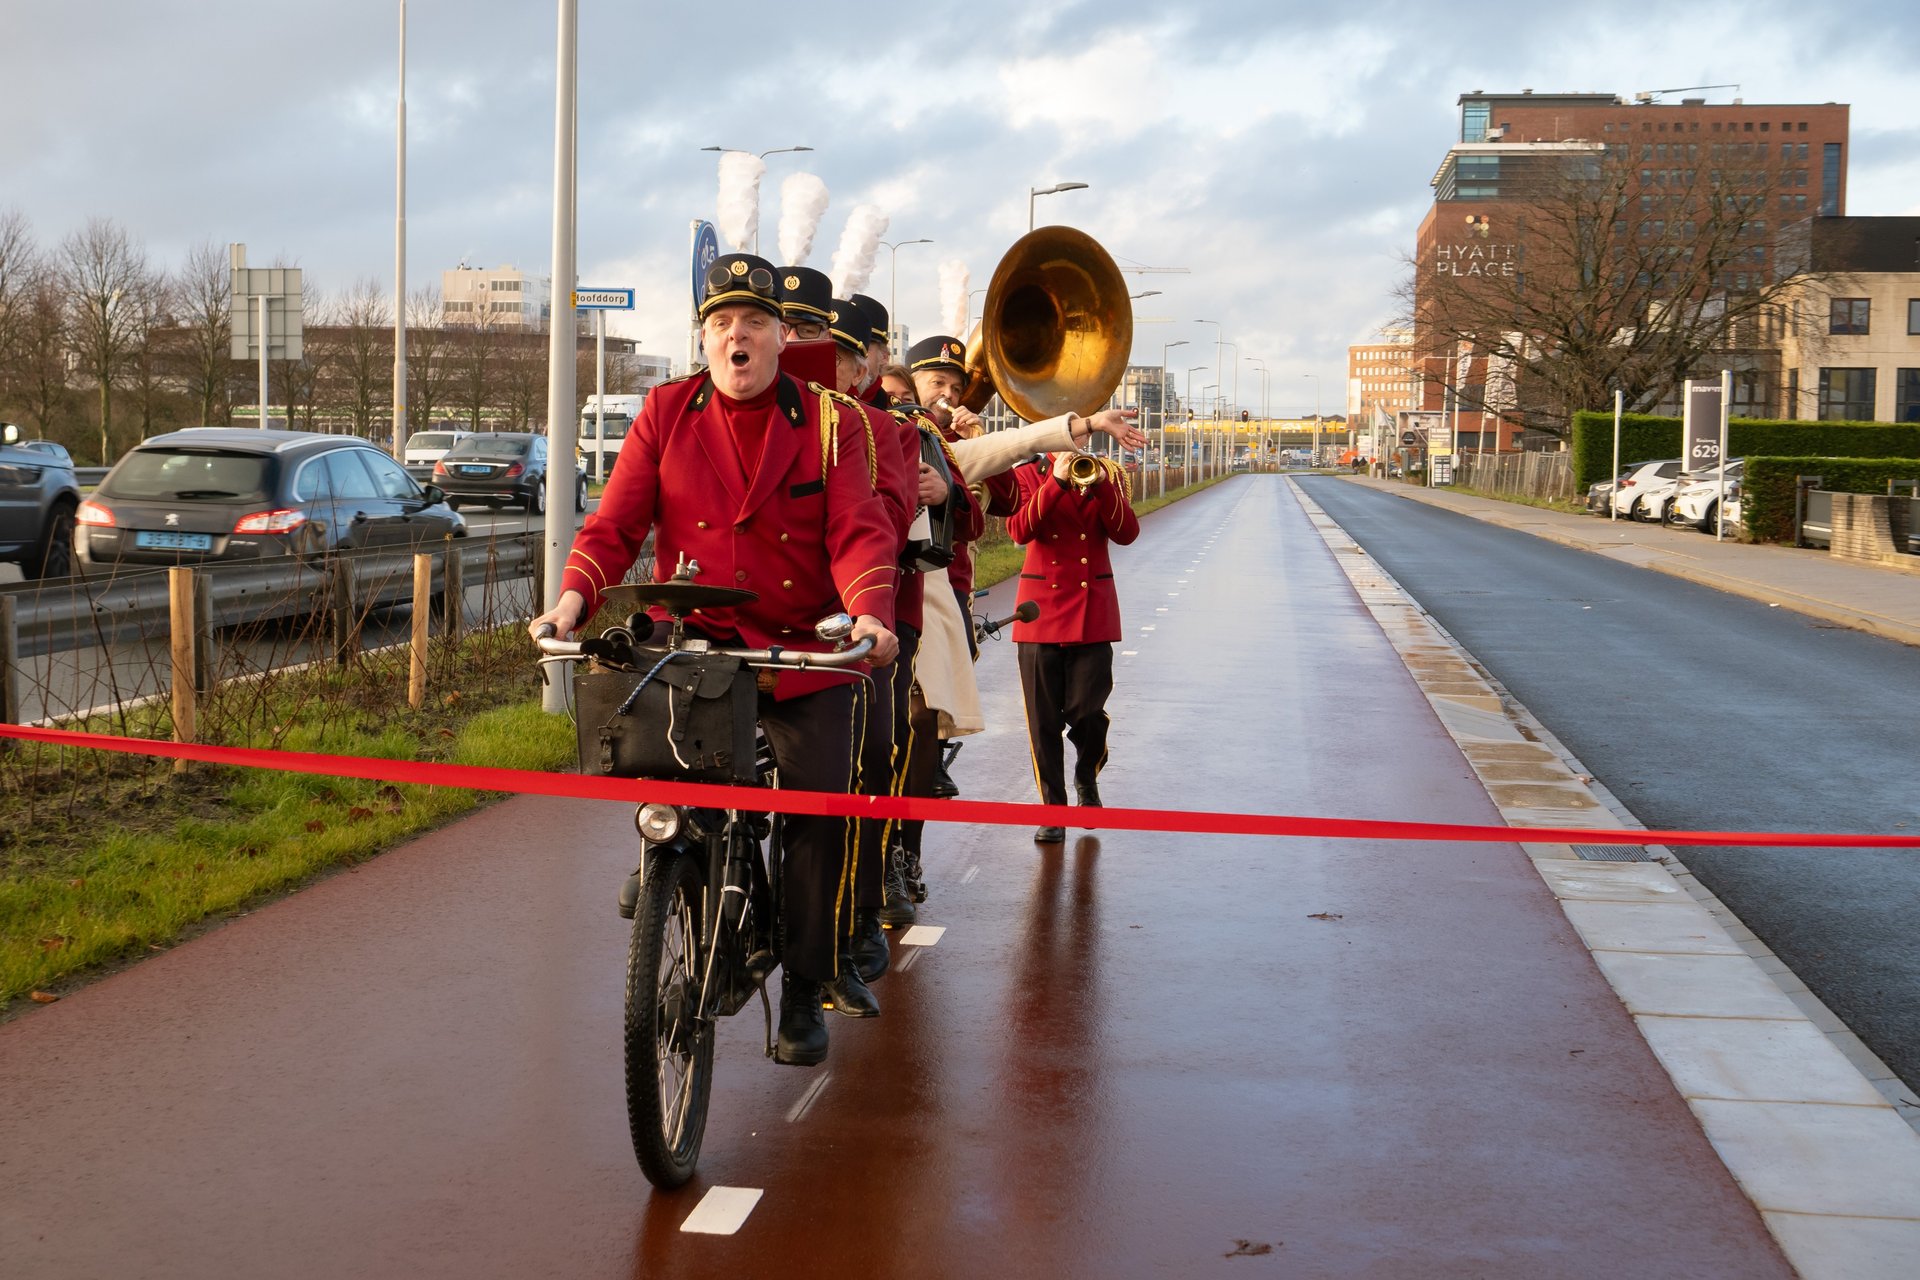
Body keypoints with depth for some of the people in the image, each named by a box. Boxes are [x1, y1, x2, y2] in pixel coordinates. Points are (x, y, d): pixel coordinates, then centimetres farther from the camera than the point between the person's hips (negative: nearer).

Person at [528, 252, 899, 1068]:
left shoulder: (831, 421, 1)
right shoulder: (666, 413, 5)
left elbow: (860, 531, -8)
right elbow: (614, 524, 0)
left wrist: (868, 611, -28)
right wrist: (574, 596, -19)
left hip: (804, 649, 0)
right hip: (691, 640, 1)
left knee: (819, 804, -5)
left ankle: (803, 993, 12)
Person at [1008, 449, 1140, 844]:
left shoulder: (1108, 474, 9)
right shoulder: (1029, 474, 5)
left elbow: (1126, 533, -5)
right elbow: (1020, 531, -12)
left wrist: (1101, 484, -17)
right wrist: (1057, 482, -20)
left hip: (1094, 607, 0)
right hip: (1042, 607, 0)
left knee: (1085, 706, -6)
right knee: (1043, 716, 1)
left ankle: (1087, 777, 25)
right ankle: (1053, 808, 12)